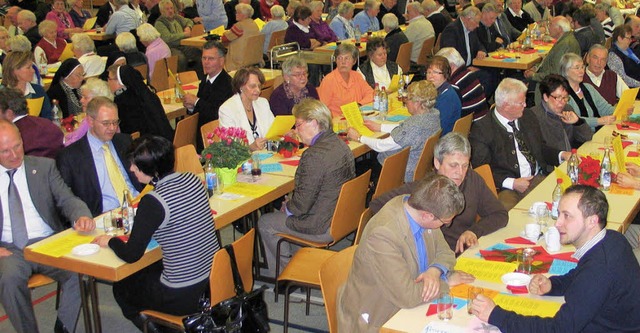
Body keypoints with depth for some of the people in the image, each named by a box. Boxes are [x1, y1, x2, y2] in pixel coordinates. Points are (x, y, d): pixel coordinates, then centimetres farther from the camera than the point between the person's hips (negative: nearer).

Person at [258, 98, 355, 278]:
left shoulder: (314, 156, -28)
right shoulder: (339, 144, 2)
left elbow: (301, 205, -23)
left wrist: (287, 207, -1)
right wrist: (290, 205, 12)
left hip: (323, 228, -10)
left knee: (265, 223, 9)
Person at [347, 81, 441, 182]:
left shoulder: (415, 125, -33)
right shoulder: (434, 113, -5)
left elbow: (382, 146, -26)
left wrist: (359, 138, -12)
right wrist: (379, 127, 13)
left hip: (406, 174, -9)